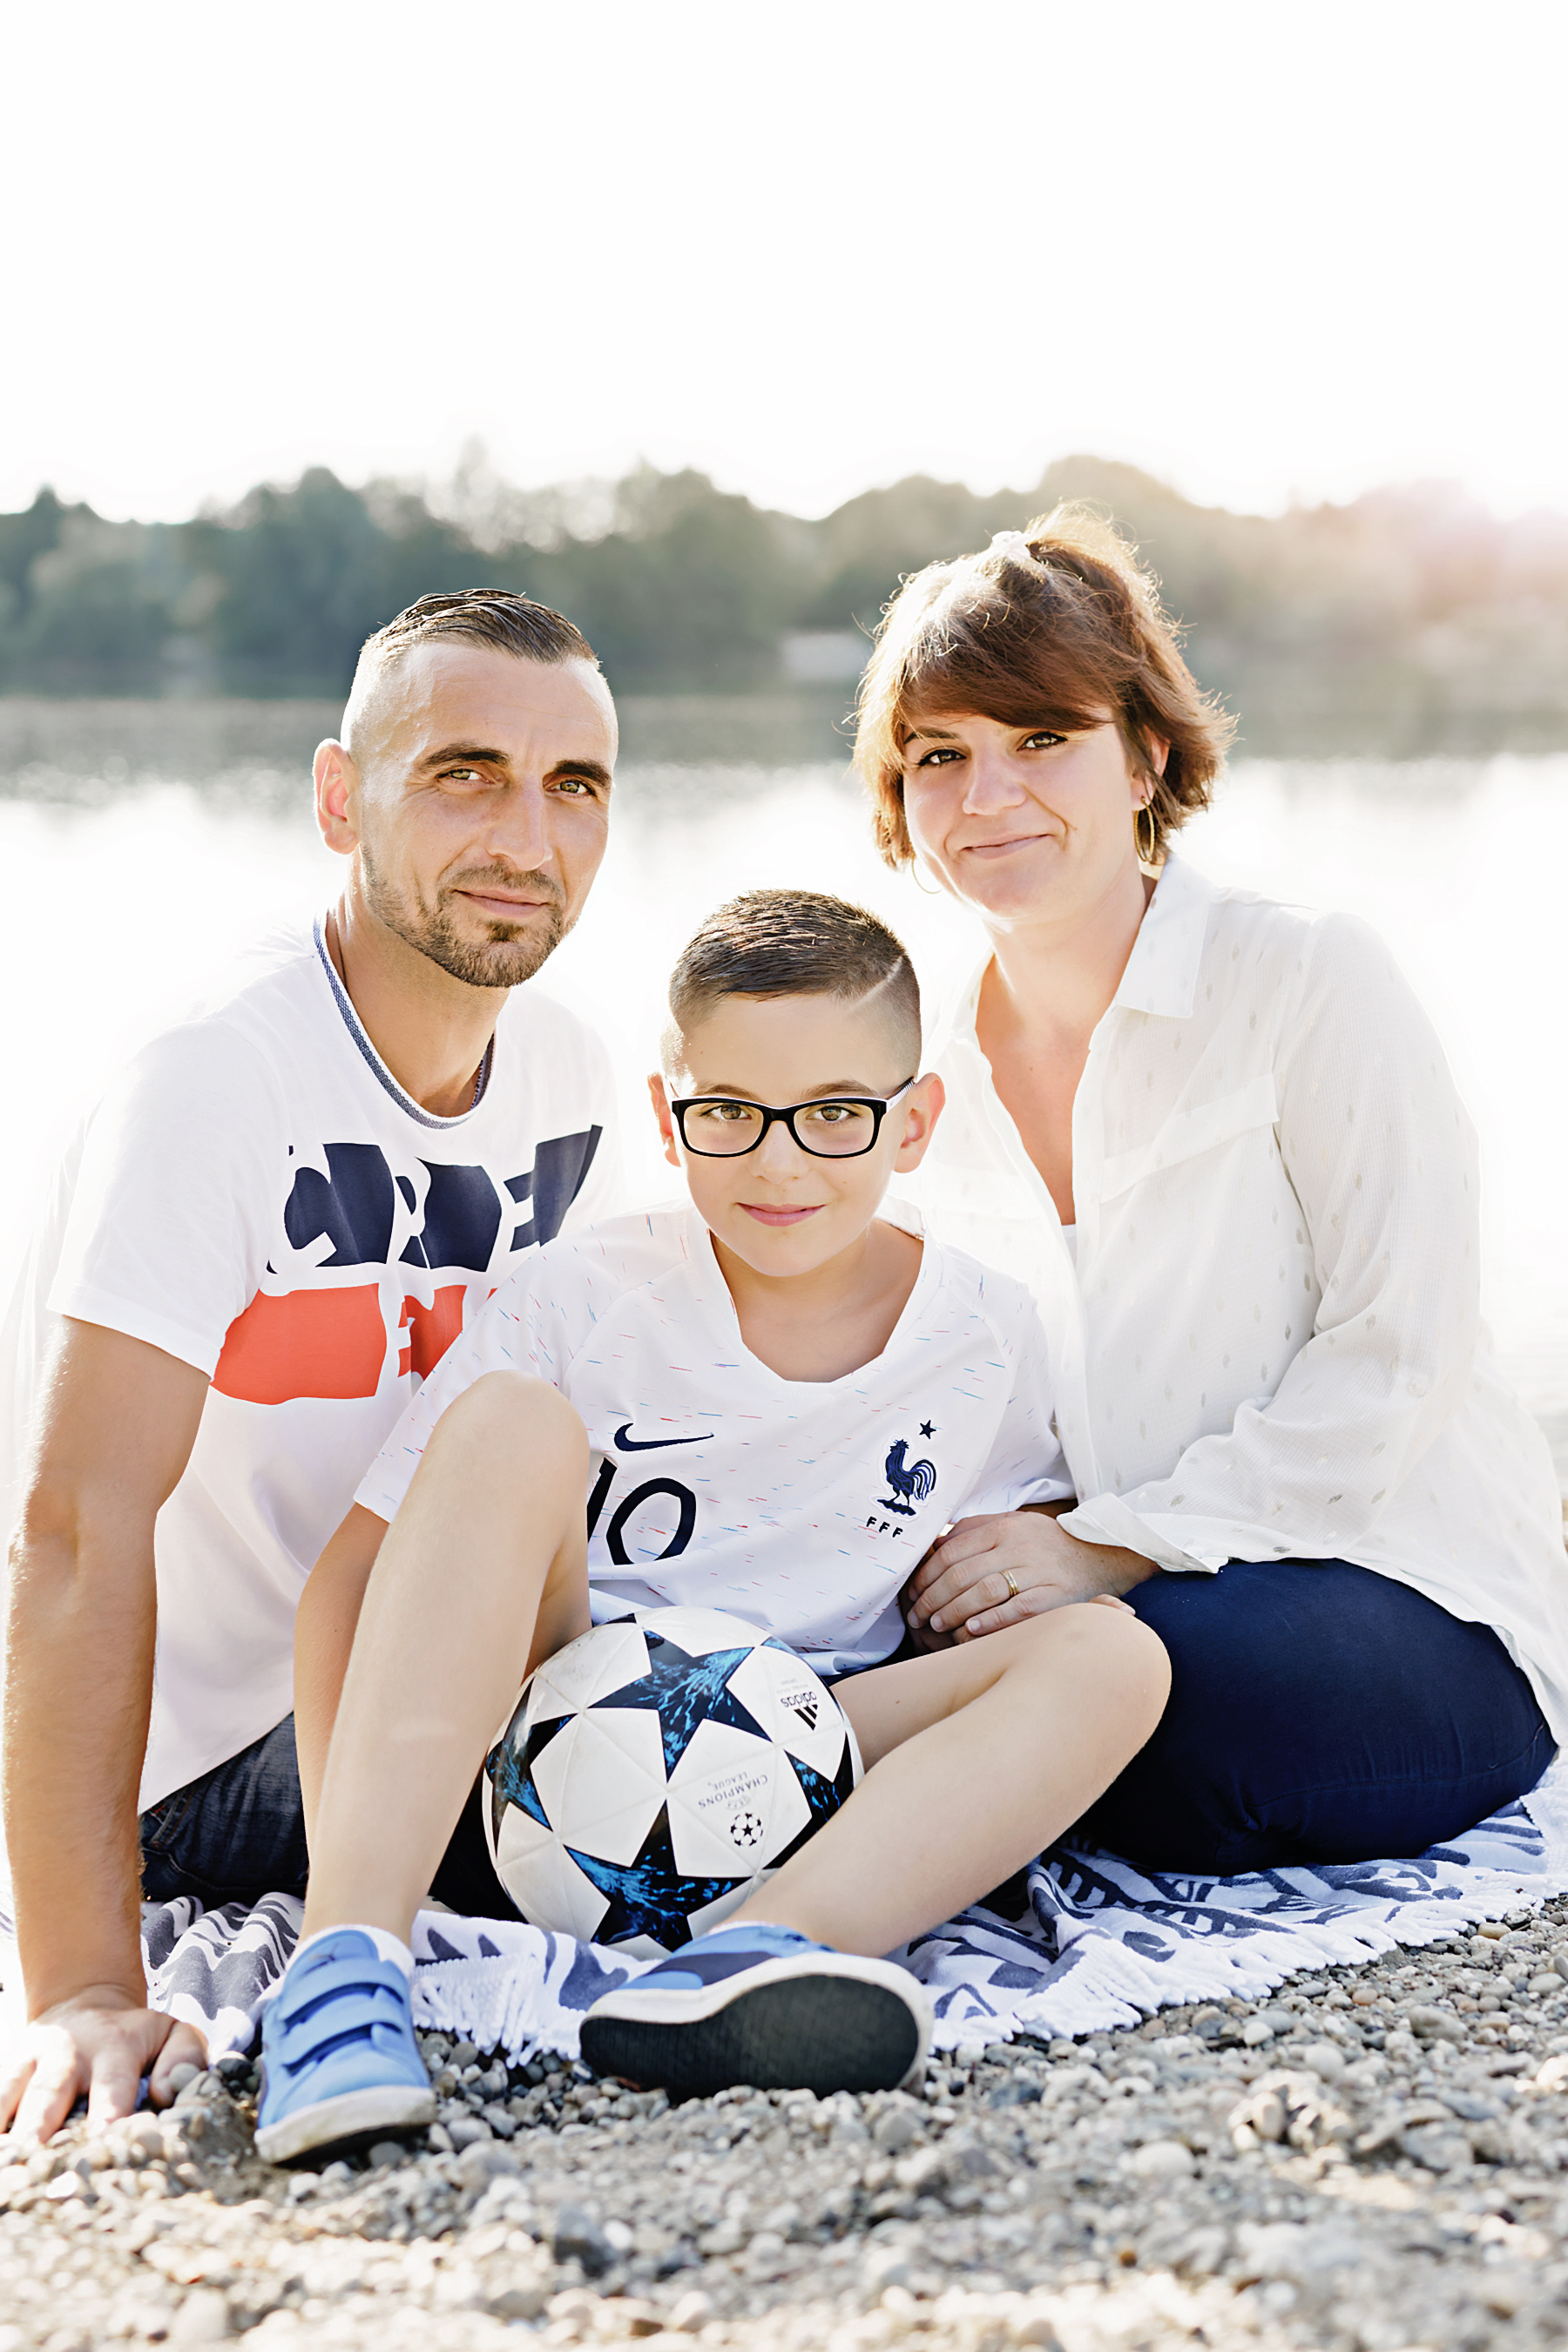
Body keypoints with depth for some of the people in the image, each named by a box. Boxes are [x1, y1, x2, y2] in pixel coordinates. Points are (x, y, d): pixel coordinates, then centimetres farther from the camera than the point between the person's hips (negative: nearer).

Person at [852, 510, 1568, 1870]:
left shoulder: (1314, 981, -8)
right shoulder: (938, 1084, 8)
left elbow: (1395, 1360, -14)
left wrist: (1116, 1548, -20)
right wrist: (967, 1556, -10)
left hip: (1414, 1599, -4)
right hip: (1119, 1590, 4)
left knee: (1168, 1669, -34)